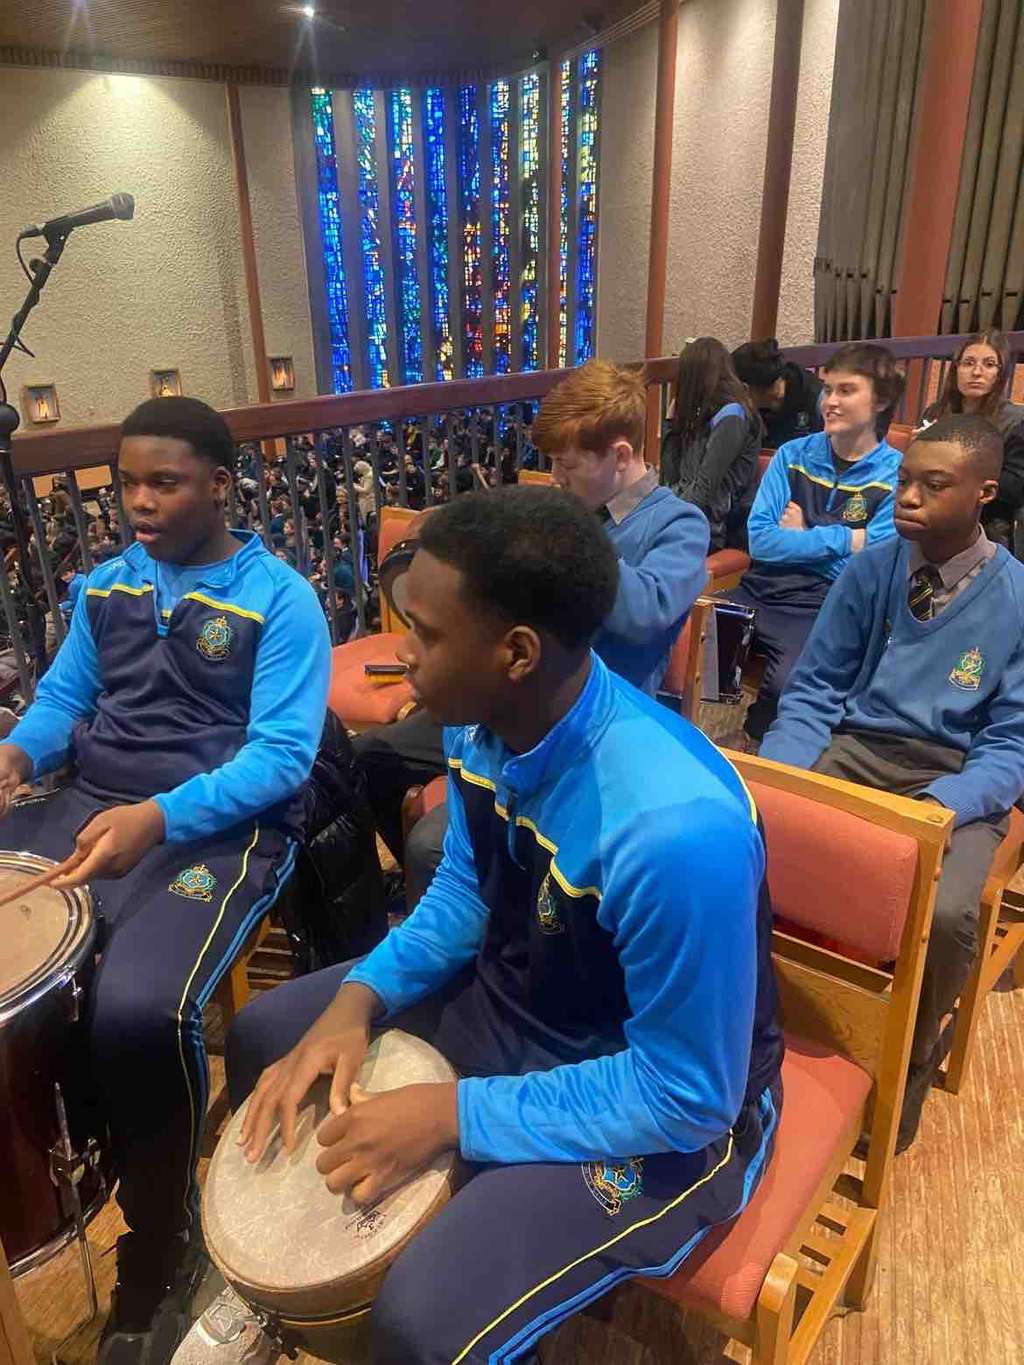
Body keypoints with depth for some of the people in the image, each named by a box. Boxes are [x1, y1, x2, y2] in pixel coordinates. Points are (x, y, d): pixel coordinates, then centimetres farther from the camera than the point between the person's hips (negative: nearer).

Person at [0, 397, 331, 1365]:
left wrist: (160, 816, -28)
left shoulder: (280, 600, -6)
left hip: (224, 825, -6)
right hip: (88, 805, 7)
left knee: (137, 1012, -30)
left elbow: (282, 755, -15)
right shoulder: (104, 586, 13)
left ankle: (158, 1258, -1)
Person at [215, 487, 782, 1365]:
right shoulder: (483, 719, -14)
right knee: (266, 1035, 12)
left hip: (663, 1111, -7)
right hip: (510, 995, 7)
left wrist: (454, 1115, -25)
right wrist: (360, 997, -12)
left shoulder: (675, 827, -38)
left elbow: (686, 1098, -26)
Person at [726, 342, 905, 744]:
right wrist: (844, 539, -3)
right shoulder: (793, 455, 11)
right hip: (759, 591, 3)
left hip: (822, 607, -3)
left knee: (788, 683, -34)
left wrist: (800, 538, 1)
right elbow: (759, 541, 0)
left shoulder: (898, 477, 2)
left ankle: (750, 750, -1)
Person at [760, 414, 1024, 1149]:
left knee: (944, 914, -31)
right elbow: (814, 690, 4)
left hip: (955, 778, -2)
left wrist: (934, 810, -28)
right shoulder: (870, 570, 1)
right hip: (854, 750, 3)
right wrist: (773, 776, -15)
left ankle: (910, 1061, 4)